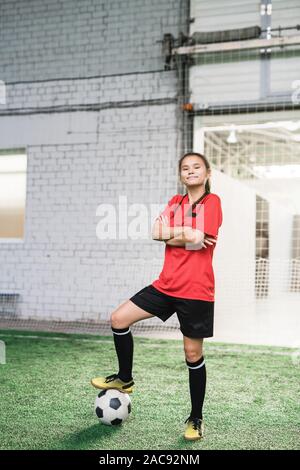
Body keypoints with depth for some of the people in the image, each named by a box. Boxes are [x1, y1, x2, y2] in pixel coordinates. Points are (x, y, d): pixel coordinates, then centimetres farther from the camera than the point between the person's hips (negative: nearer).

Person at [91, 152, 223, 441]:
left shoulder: (212, 201, -6)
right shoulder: (175, 202, 12)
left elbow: (198, 239, -20)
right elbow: (157, 233, -2)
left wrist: (171, 232, -6)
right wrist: (186, 235, -13)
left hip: (196, 290, -6)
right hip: (167, 284, 6)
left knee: (193, 354, 3)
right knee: (119, 319, -1)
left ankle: (196, 419, 22)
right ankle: (125, 379, 21)